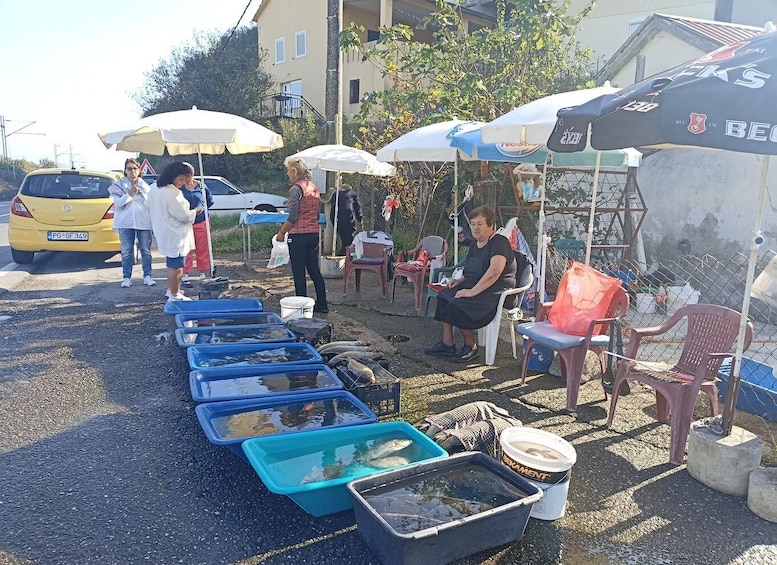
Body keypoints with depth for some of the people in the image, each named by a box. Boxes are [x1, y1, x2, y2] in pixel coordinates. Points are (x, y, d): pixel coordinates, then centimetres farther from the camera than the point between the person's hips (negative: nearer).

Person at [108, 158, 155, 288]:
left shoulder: (144, 185, 10)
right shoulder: (119, 185, 5)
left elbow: (150, 202, 2)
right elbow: (117, 202, -7)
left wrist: (139, 192, -8)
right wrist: (130, 194, -13)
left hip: (144, 222, 1)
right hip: (125, 222, -1)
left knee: (146, 250, 4)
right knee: (126, 252, 2)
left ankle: (147, 276, 11)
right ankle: (126, 277, 9)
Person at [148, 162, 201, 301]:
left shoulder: (157, 190, 8)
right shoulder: (171, 193, -23)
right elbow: (183, 216, -20)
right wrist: (195, 211, -3)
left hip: (165, 234, 10)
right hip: (175, 236, -10)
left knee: (172, 264, 21)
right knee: (176, 266, 0)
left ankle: (171, 290, 33)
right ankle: (174, 295, 9)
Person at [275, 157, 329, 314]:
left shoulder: (295, 189, -12)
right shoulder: (314, 187, 11)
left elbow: (292, 217, -17)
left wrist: (282, 232, -6)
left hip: (298, 235, -8)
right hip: (314, 234, 8)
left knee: (299, 273, 1)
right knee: (314, 270, 14)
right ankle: (322, 305, 19)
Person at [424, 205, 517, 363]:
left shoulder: (499, 242, -13)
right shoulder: (475, 244, 17)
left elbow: (494, 271, -28)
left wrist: (472, 291, -27)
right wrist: (461, 280, 9)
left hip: (496, 293, -10)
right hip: (474, 288, 10)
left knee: (457, 305, -27)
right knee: (443, 296, -8)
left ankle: (471, 347, -8)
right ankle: (447, 344, -7)